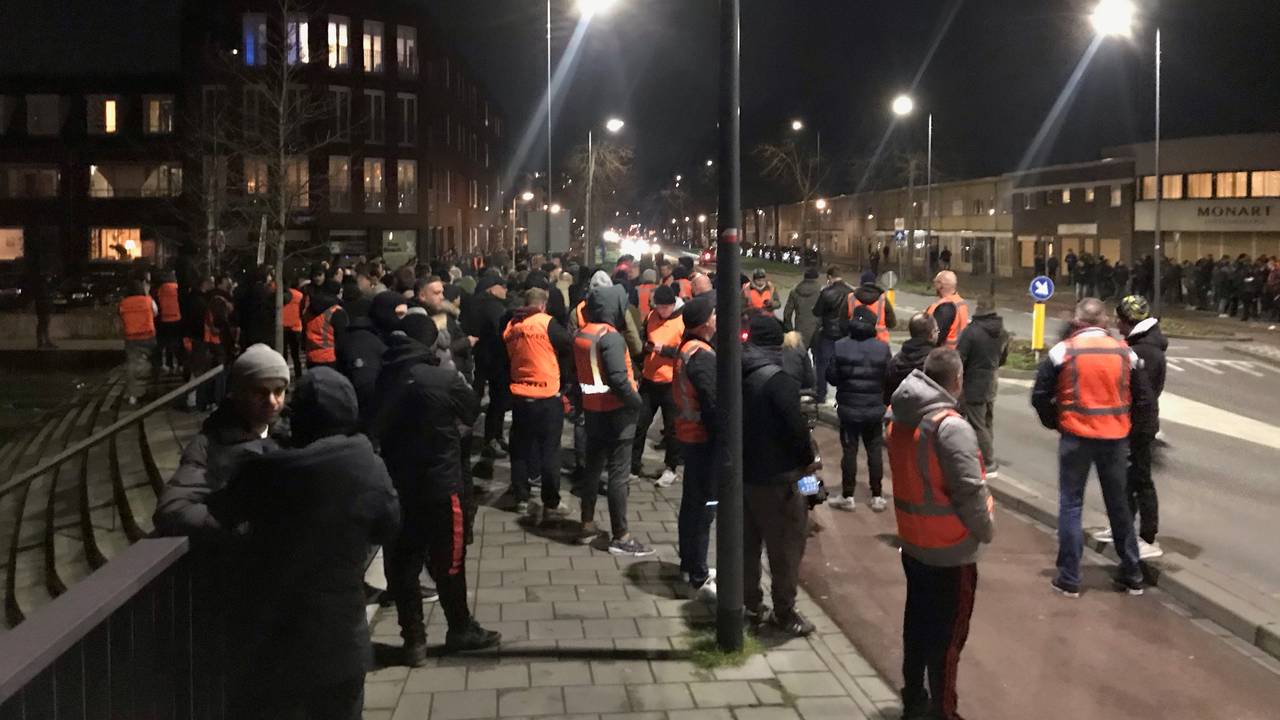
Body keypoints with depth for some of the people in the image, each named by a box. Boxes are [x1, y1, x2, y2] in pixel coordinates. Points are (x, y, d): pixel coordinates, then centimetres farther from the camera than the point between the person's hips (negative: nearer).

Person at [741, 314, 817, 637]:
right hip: (776, 479, -7)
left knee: (748, 544, 17)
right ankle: (784, 614, 11)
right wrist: (807, 460, -7)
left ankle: (753, 607, 27)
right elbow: (796, 427, -23)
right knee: (786, 546, 5)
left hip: (742, 473, 7)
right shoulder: (779, 381, -20)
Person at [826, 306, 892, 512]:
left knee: (849, 450, 7)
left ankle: (848, 497, 12)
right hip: (875, 409, 1)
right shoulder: (883, 348, -9)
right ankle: (877, 497, 15)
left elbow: (831, 376, -8)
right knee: (875, 451, 11)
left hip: (848, 408, -1)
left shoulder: (841, 347, -11)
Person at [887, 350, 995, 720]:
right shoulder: (951, 427, -24)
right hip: (951, 551, -8)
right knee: (948, 634, 6)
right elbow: (970, 490, -25)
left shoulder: (900, 420, 2)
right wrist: (986, 529, -9)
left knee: (917, 622, 20)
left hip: (913, 543, 8)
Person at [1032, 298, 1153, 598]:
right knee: (1119, 505, 16)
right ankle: (1132, 576, 25)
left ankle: (1069, 578, 6)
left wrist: (1054, 423, 11)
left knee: (1070, 505, 7)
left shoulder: (1064, 351, -6)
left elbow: (1040, 396, -5)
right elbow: (1144, 399, 5)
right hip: (1116, 438, 3)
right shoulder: (1125, 352, 2)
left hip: (1076, 436, -3)